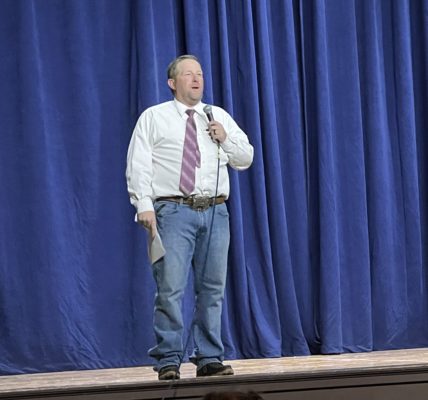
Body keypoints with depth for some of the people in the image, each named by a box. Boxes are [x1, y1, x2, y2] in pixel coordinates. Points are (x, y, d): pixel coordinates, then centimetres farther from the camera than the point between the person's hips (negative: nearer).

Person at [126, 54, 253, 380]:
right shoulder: (153, 118, 6)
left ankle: (210, 359, 13)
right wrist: (144, 206, -13)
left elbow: (246, 159, 17)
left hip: (215, 212, 4)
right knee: (171, 289, -9)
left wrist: (226, 139, -1)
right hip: (173, 210, -4)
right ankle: (169, 362, -3)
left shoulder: (221, 117, 16)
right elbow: (138, 166, -1)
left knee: (213, 289, 5)